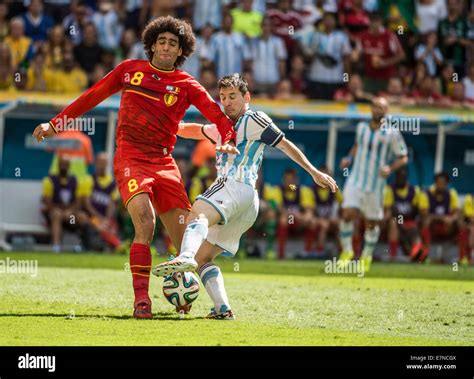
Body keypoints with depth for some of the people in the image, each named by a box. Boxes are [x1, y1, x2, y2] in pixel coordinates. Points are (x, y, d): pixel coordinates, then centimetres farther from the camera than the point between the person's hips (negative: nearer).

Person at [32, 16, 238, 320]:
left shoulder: (187, 85, 7)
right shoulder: (131, 70, 8)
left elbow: (217, 114, 1)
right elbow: (93, 96, 16)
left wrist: (228, 141, -20)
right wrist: (55, 124, 17)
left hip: (164, 163, 2)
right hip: (130, 158, -2)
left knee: (187, 237, -6)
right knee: (145, 224, -25)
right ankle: (142, 300, -24)